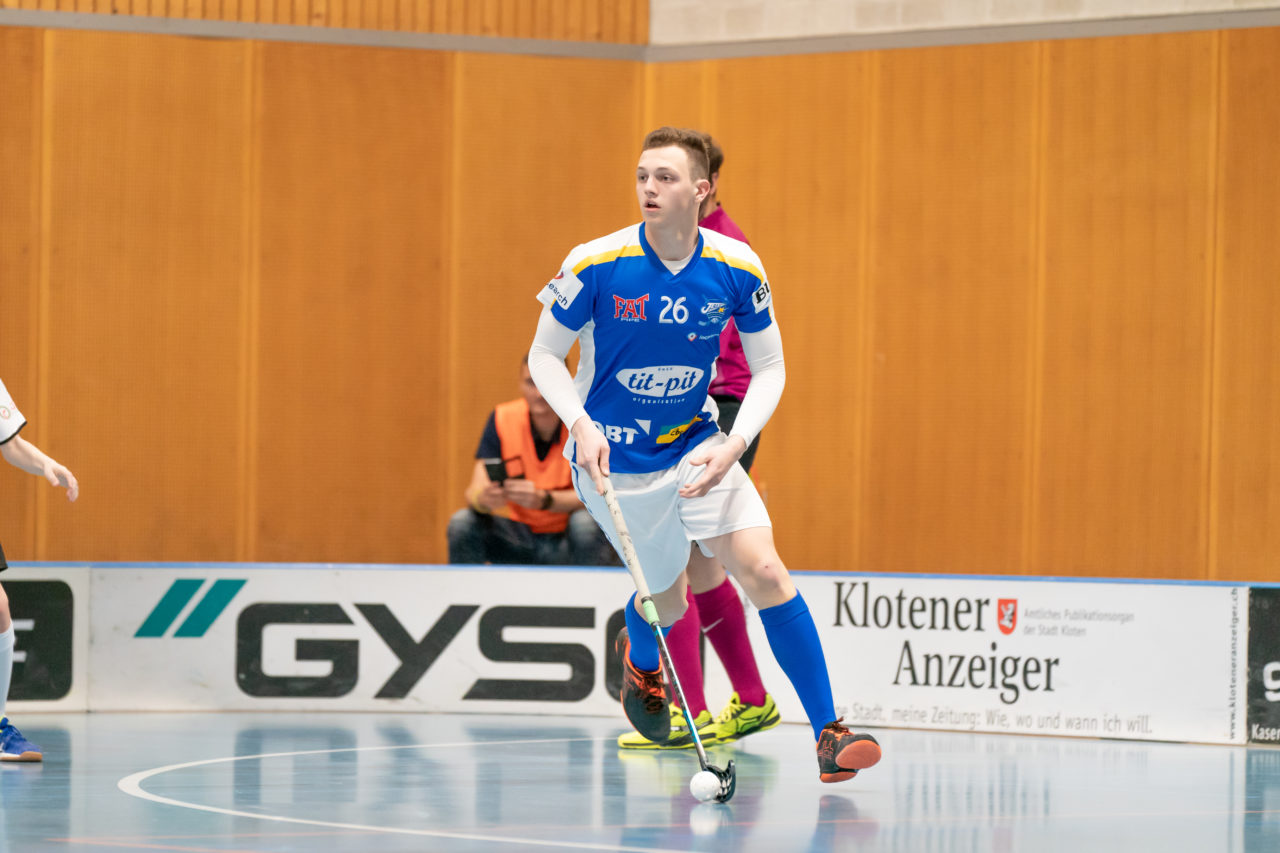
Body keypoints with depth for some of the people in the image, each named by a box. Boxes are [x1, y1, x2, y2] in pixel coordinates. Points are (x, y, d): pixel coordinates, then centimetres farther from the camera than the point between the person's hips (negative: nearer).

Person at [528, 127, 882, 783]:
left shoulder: (737, 269, -12)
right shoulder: (596, 265, -18)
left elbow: (769, 368, -1)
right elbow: (544, 356, -6)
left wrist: (734, 443, -17)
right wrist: (581, 426, -22)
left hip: (696, 446, 2)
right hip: (615, 460, -1)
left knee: (763, 569, -16)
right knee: (666, 599, 9)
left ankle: (827, 734, -11)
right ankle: (639, 661, 49)